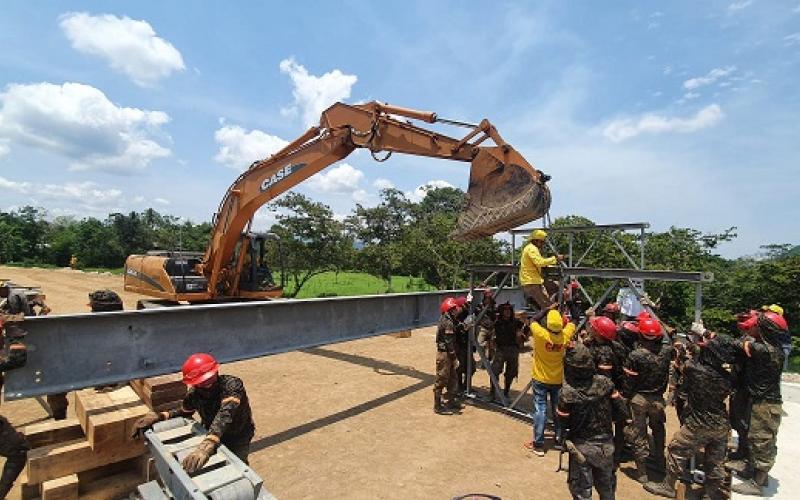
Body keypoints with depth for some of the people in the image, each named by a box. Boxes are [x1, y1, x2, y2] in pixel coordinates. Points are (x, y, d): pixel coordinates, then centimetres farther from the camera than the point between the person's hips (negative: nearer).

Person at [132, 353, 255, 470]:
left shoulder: (232, 385, -36)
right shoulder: (193, 394, -20)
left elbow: (225, 415, -50)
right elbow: (184, 411, 3)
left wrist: (206, 446, -64)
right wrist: (159, 416, -15)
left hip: (238, 438, -4)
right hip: (212, 435, 4)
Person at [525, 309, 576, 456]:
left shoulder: (541, 334, -23)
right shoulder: (565, 336, -14)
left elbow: (533, 321, -6)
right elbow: (572, 323, 5)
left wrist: (546, 310, 1)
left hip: (541, 379, -3)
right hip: (558, 380, 3)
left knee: (540, 410, 0)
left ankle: (538, 445, 4)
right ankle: (560, 438, 30)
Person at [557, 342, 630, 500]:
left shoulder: (567, 393, -24)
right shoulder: (605, 383, -17)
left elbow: (562, 423, -11)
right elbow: (622, 412, -6)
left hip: (581, 447, -3)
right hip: (606, 445, 3)